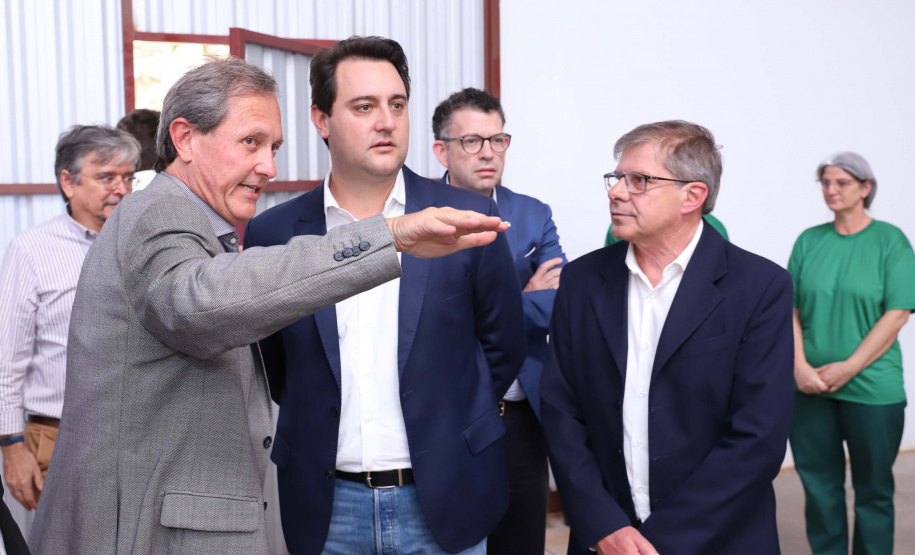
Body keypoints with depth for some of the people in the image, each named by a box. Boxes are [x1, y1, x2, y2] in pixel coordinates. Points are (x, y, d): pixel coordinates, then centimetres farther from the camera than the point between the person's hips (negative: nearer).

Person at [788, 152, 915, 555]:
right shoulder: (809, 240, 7)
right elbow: (791, 309, 6)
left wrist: (848, 367, -14)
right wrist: (800, 366, -9)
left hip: (871, 388, -3)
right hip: (810, 387, 3)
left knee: (873, 490, 7)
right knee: (819, 487, 9)